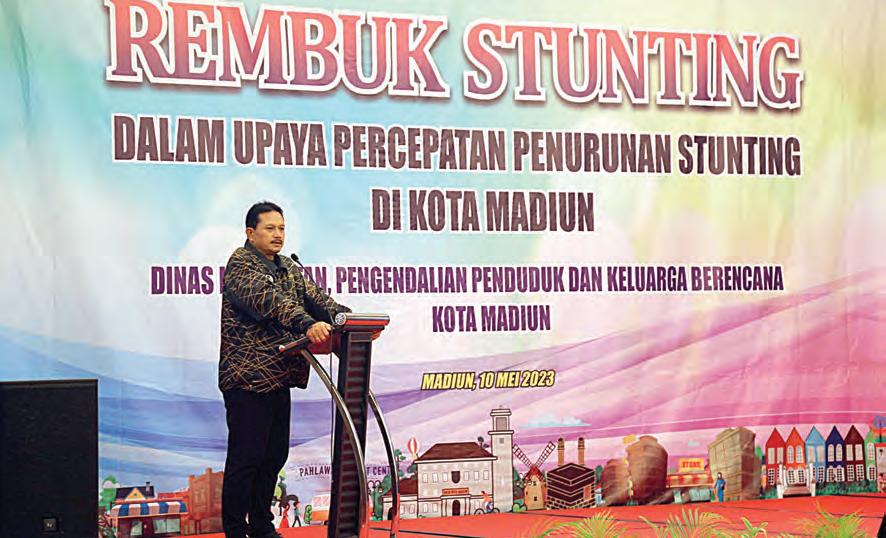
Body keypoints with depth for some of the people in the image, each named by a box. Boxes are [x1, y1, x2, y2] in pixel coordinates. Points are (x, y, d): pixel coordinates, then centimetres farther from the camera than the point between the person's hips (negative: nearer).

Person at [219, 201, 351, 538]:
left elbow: (313, 296, 8)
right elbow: (268, 300, -26)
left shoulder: (287, 267, 18)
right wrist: (307, 324, -40)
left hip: (278, 377, 9)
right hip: (248, 378, -8)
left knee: (274, 455, 13)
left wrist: (346, 317, -10)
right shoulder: (241, 264, -10)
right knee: (245, 458, -5)